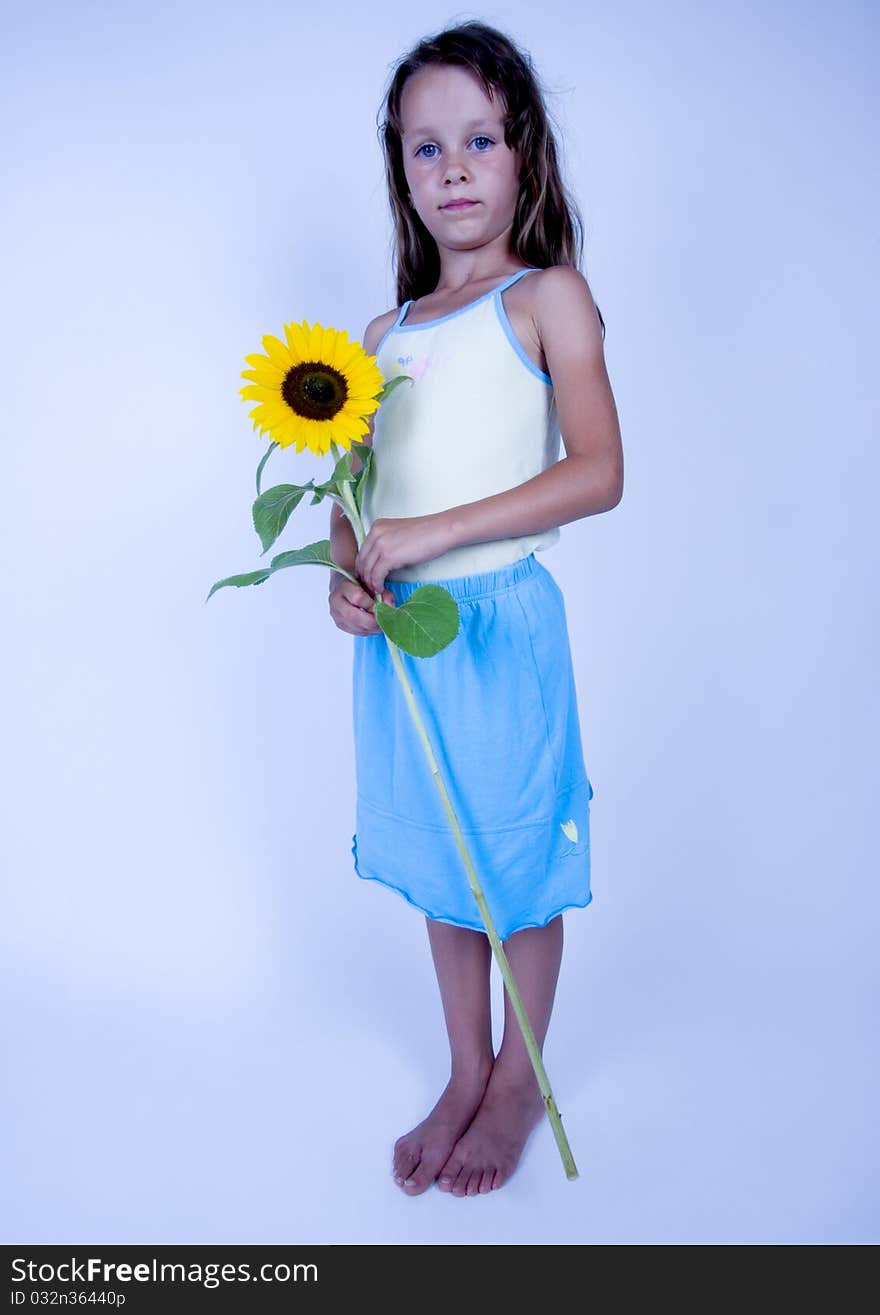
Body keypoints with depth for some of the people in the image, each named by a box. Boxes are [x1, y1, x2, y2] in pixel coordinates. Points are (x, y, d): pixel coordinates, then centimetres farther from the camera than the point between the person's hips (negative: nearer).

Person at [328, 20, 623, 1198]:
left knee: (518, 859, 7)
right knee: (439, 861, 14)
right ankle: (465, 1074, 34)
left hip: (501, 621, -5)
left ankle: (519, 1083, 30)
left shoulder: (547, 297, -1)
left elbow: (597, 472, -12)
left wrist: (435, 531, -18)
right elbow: (352, 483, 15)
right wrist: (346, 574, -6)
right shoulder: (386, 334, 14)